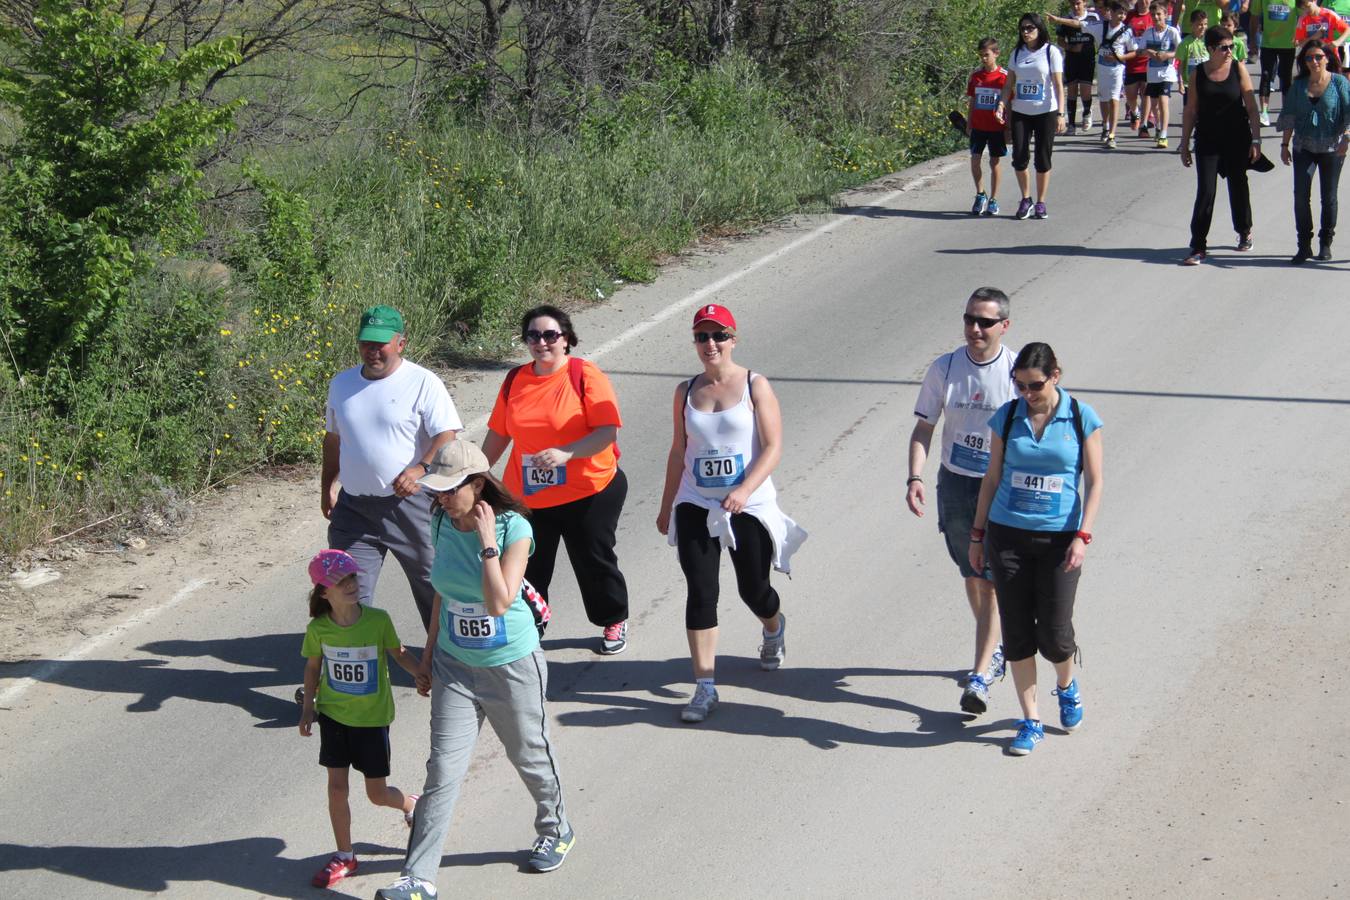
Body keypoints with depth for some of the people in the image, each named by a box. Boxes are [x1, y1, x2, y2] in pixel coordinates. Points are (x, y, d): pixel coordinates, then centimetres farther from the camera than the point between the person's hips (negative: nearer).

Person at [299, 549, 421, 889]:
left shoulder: (378, 620, -17)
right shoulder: (318, 628, -12)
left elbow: (400, 654, -1)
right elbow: (313, 666, 5)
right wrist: (307, 707, 3)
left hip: (372, 717, -2)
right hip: (334, 714, 2)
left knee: (377, 793, 6)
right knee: (336, 786, 3)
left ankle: (412, 806, 40)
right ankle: (344, 857, 19)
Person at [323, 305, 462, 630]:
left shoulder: (423, 383, -8)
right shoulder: (342, 383, 10)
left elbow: (447, 435, -15)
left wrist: (421, 469, -31)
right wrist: (327, 487, 22)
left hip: (410, 504, -4)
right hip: (354, 506, 4)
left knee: (431, 584, 8)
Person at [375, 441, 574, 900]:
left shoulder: (514, 529, -20)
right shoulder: (443, 526, -4)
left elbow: (499, 603, -28)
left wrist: (488, 541, -29)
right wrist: (428, 656, 15)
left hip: (512, 667, -4)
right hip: (455, 667, 4)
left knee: (530, 755, 17)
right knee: (442, 772, -2)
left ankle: (556, 831, 45)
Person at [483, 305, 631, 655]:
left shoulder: (586, 376, -12)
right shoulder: (515, 380, 4)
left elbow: (608, 431, -19)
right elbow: (498, 434, 14)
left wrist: (565, 453, -31)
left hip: (589, 493, -4)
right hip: (527, 496, 4)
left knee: (594, 561, 12)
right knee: (528, 571, 5)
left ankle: (614, 622, 34)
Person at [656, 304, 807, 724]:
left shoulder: (755, 386, -6)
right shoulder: (686, 391, 5)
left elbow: (773, 448, -11)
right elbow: (678, 452, 13)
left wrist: (744, 490, -24)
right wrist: (667, 507, 14)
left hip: (749, 506, -2)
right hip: (696, 506, 2)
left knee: (753, 590, 10)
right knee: (701, 593, -5)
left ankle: (774, 628, 47)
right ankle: (705, 686, -2)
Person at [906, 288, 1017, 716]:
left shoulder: (1019, 372, -12)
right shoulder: (944, 369, -4)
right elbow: (923, 428, 3)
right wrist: (915, 477, -11)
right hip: (955, 484, 4)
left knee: (991, 581, -8)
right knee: (971, 575, 17)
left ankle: (980, 675, -7)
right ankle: (994, 648, 38)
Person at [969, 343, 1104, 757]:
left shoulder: (1082, 419, -3)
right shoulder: (1007, 417, 2)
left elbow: (1094, 482, -2)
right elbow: (992, 478, 9)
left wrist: (1082, 536, -12)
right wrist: (977, 534, 8)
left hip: (1059, 538, -2)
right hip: (1008, 535, 2)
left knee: (1054, 632, -3)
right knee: (1017, 630, 2)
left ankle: (1066, 686, 31)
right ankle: (1031, 722, 13)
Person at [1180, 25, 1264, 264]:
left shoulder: (1238, 69, -4)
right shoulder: (1198, 74, -1)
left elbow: (1251, 107, -2)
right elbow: (1190, 112, 5)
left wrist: (1256, 140, -6)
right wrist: (1185, 145, 5)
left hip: (1237, 140, 0)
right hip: (1207, 141, 0)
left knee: (1238, 187, 14)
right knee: (1205, 192, -7)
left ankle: (1244, 232, 37)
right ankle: (1198, 246, -4)